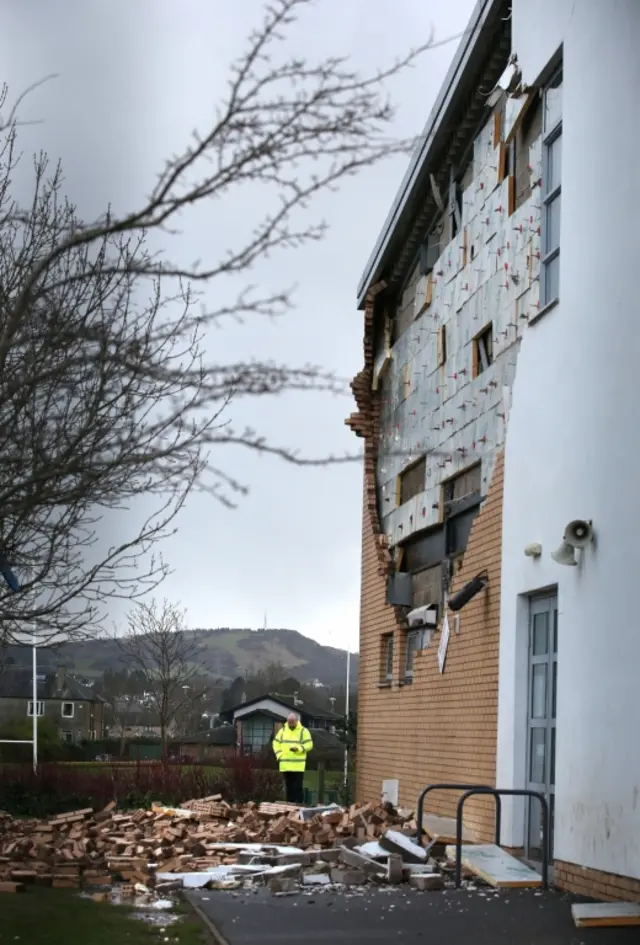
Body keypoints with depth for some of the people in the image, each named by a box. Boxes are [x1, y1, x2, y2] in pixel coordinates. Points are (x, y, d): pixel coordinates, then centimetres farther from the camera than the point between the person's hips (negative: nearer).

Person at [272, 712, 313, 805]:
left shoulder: (303, 731, 1)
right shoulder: (283, 730, 12)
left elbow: (309, 744, -5)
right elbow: (276, 743, 15)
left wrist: (298, 748, -19)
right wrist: (279, 754, 1)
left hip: (298, 765, -4)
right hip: (285, 765, 4)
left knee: (298, 786, -6)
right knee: (288, 786, 9)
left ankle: (299, 805, -4)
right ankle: (289, 805, 14)